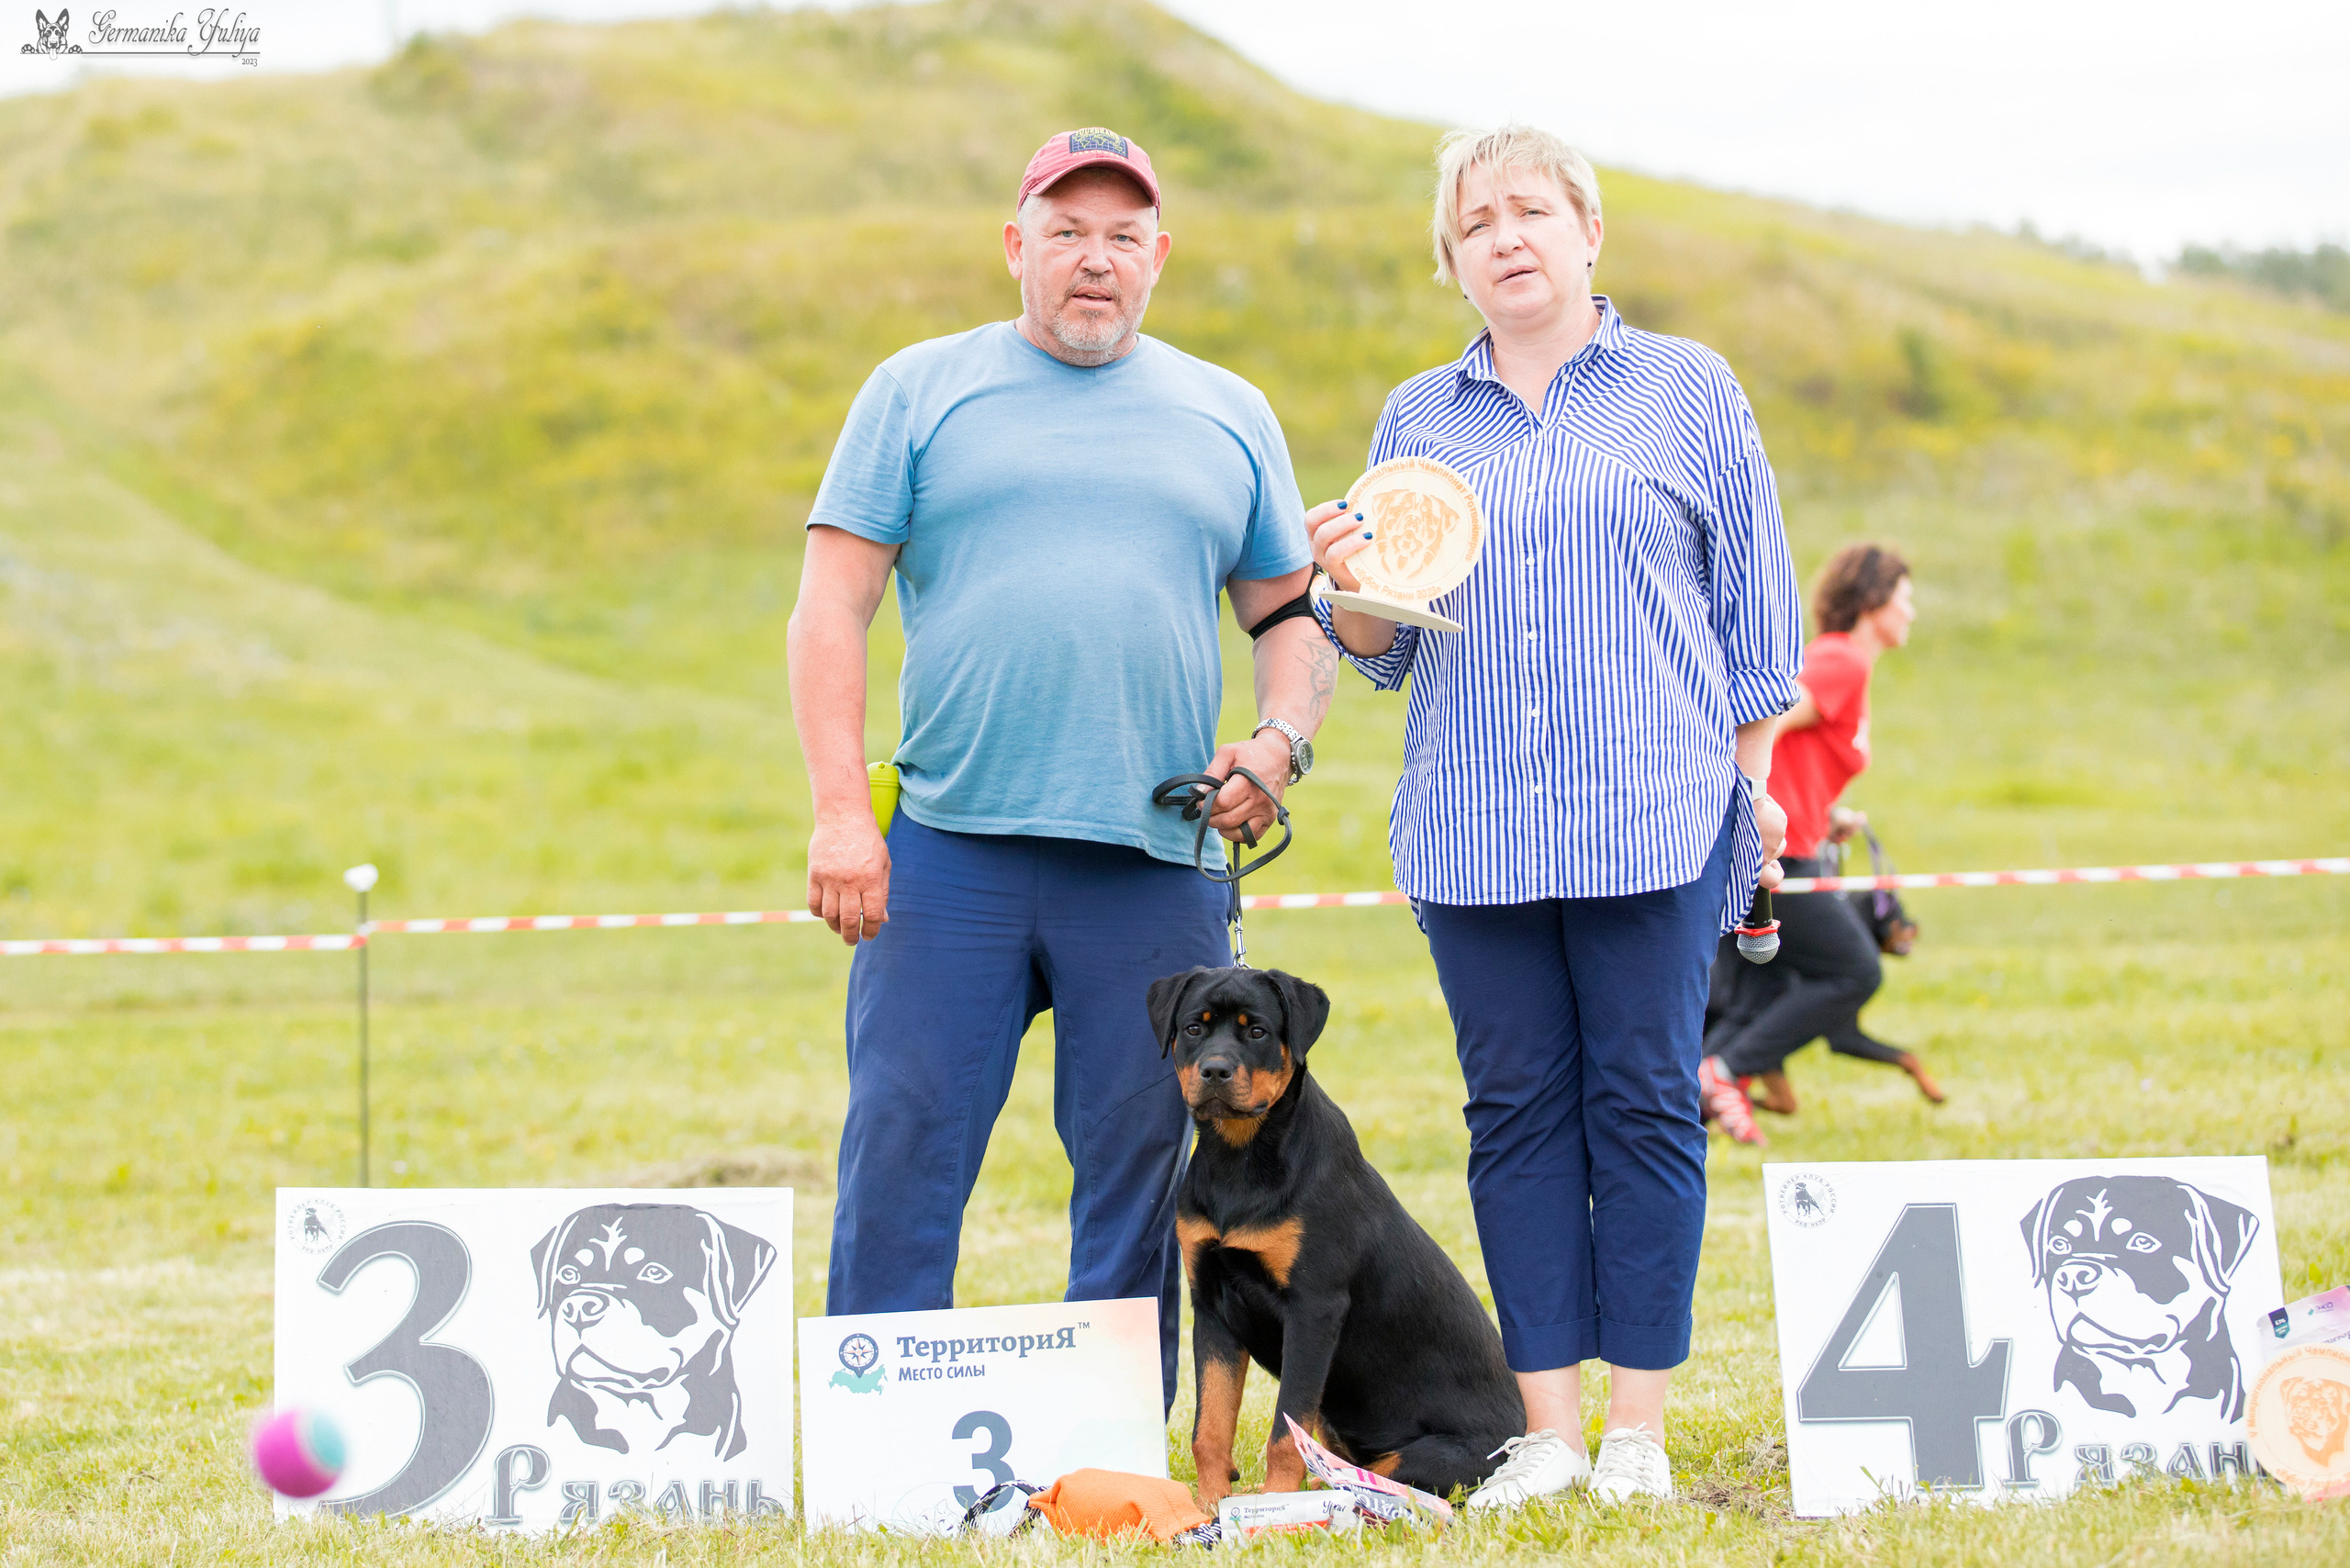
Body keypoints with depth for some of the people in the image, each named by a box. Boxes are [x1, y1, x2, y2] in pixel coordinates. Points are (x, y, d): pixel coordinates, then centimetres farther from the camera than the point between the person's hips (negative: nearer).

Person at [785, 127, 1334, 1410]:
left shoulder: (1229, 417, 16)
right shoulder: (920, 391, 9)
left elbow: (1289, 612, 20)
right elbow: (833, 603, 4)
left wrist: (1281, 738, -1)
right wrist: (840, 812, -6)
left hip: (1157, 865, 2)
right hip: (949, 853, -2)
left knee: (1137, 1169, 3)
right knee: (903, 1156, -5)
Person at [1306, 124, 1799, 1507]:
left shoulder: (1688, 392, 8)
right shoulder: (1418, 418, 15)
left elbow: (1753, 603, 9)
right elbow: (1381, 649, 17)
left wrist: (1751, 779, 2)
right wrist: (1350, 589, -5)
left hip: (1652, 821, -3)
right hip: (1471, 827, 3)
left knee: (1645, 1105, -3)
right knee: (1518, 1111, 2)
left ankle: (1638, 1430, 2)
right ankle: (1547, 1429, 6)